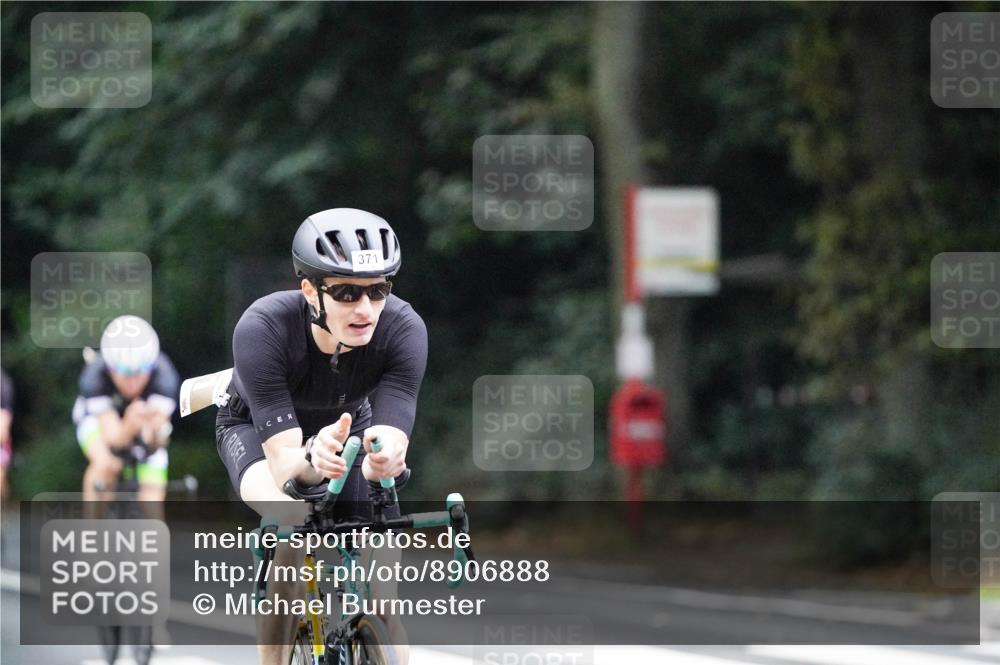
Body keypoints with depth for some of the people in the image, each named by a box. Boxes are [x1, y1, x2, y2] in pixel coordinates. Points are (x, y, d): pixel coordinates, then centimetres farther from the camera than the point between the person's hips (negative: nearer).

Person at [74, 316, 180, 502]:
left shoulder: (164, 376, -37)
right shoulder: (94, 377, -38)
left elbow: (155, 441, -45)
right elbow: (114, 438, -44)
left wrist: (154, 429, -68)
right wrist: (130, 426, -65)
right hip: (99, 417, -1)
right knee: (107, 466, -31)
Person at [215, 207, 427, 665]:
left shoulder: (404, 330, -33)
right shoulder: (262, 330, -39)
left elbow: (391, 444, -39)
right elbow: (284, 463, -42)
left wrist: (385, 455, -64)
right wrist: (313, 457, -66)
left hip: (348, 422, 2)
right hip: (257, 426, -2)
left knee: (380, 597, -11)